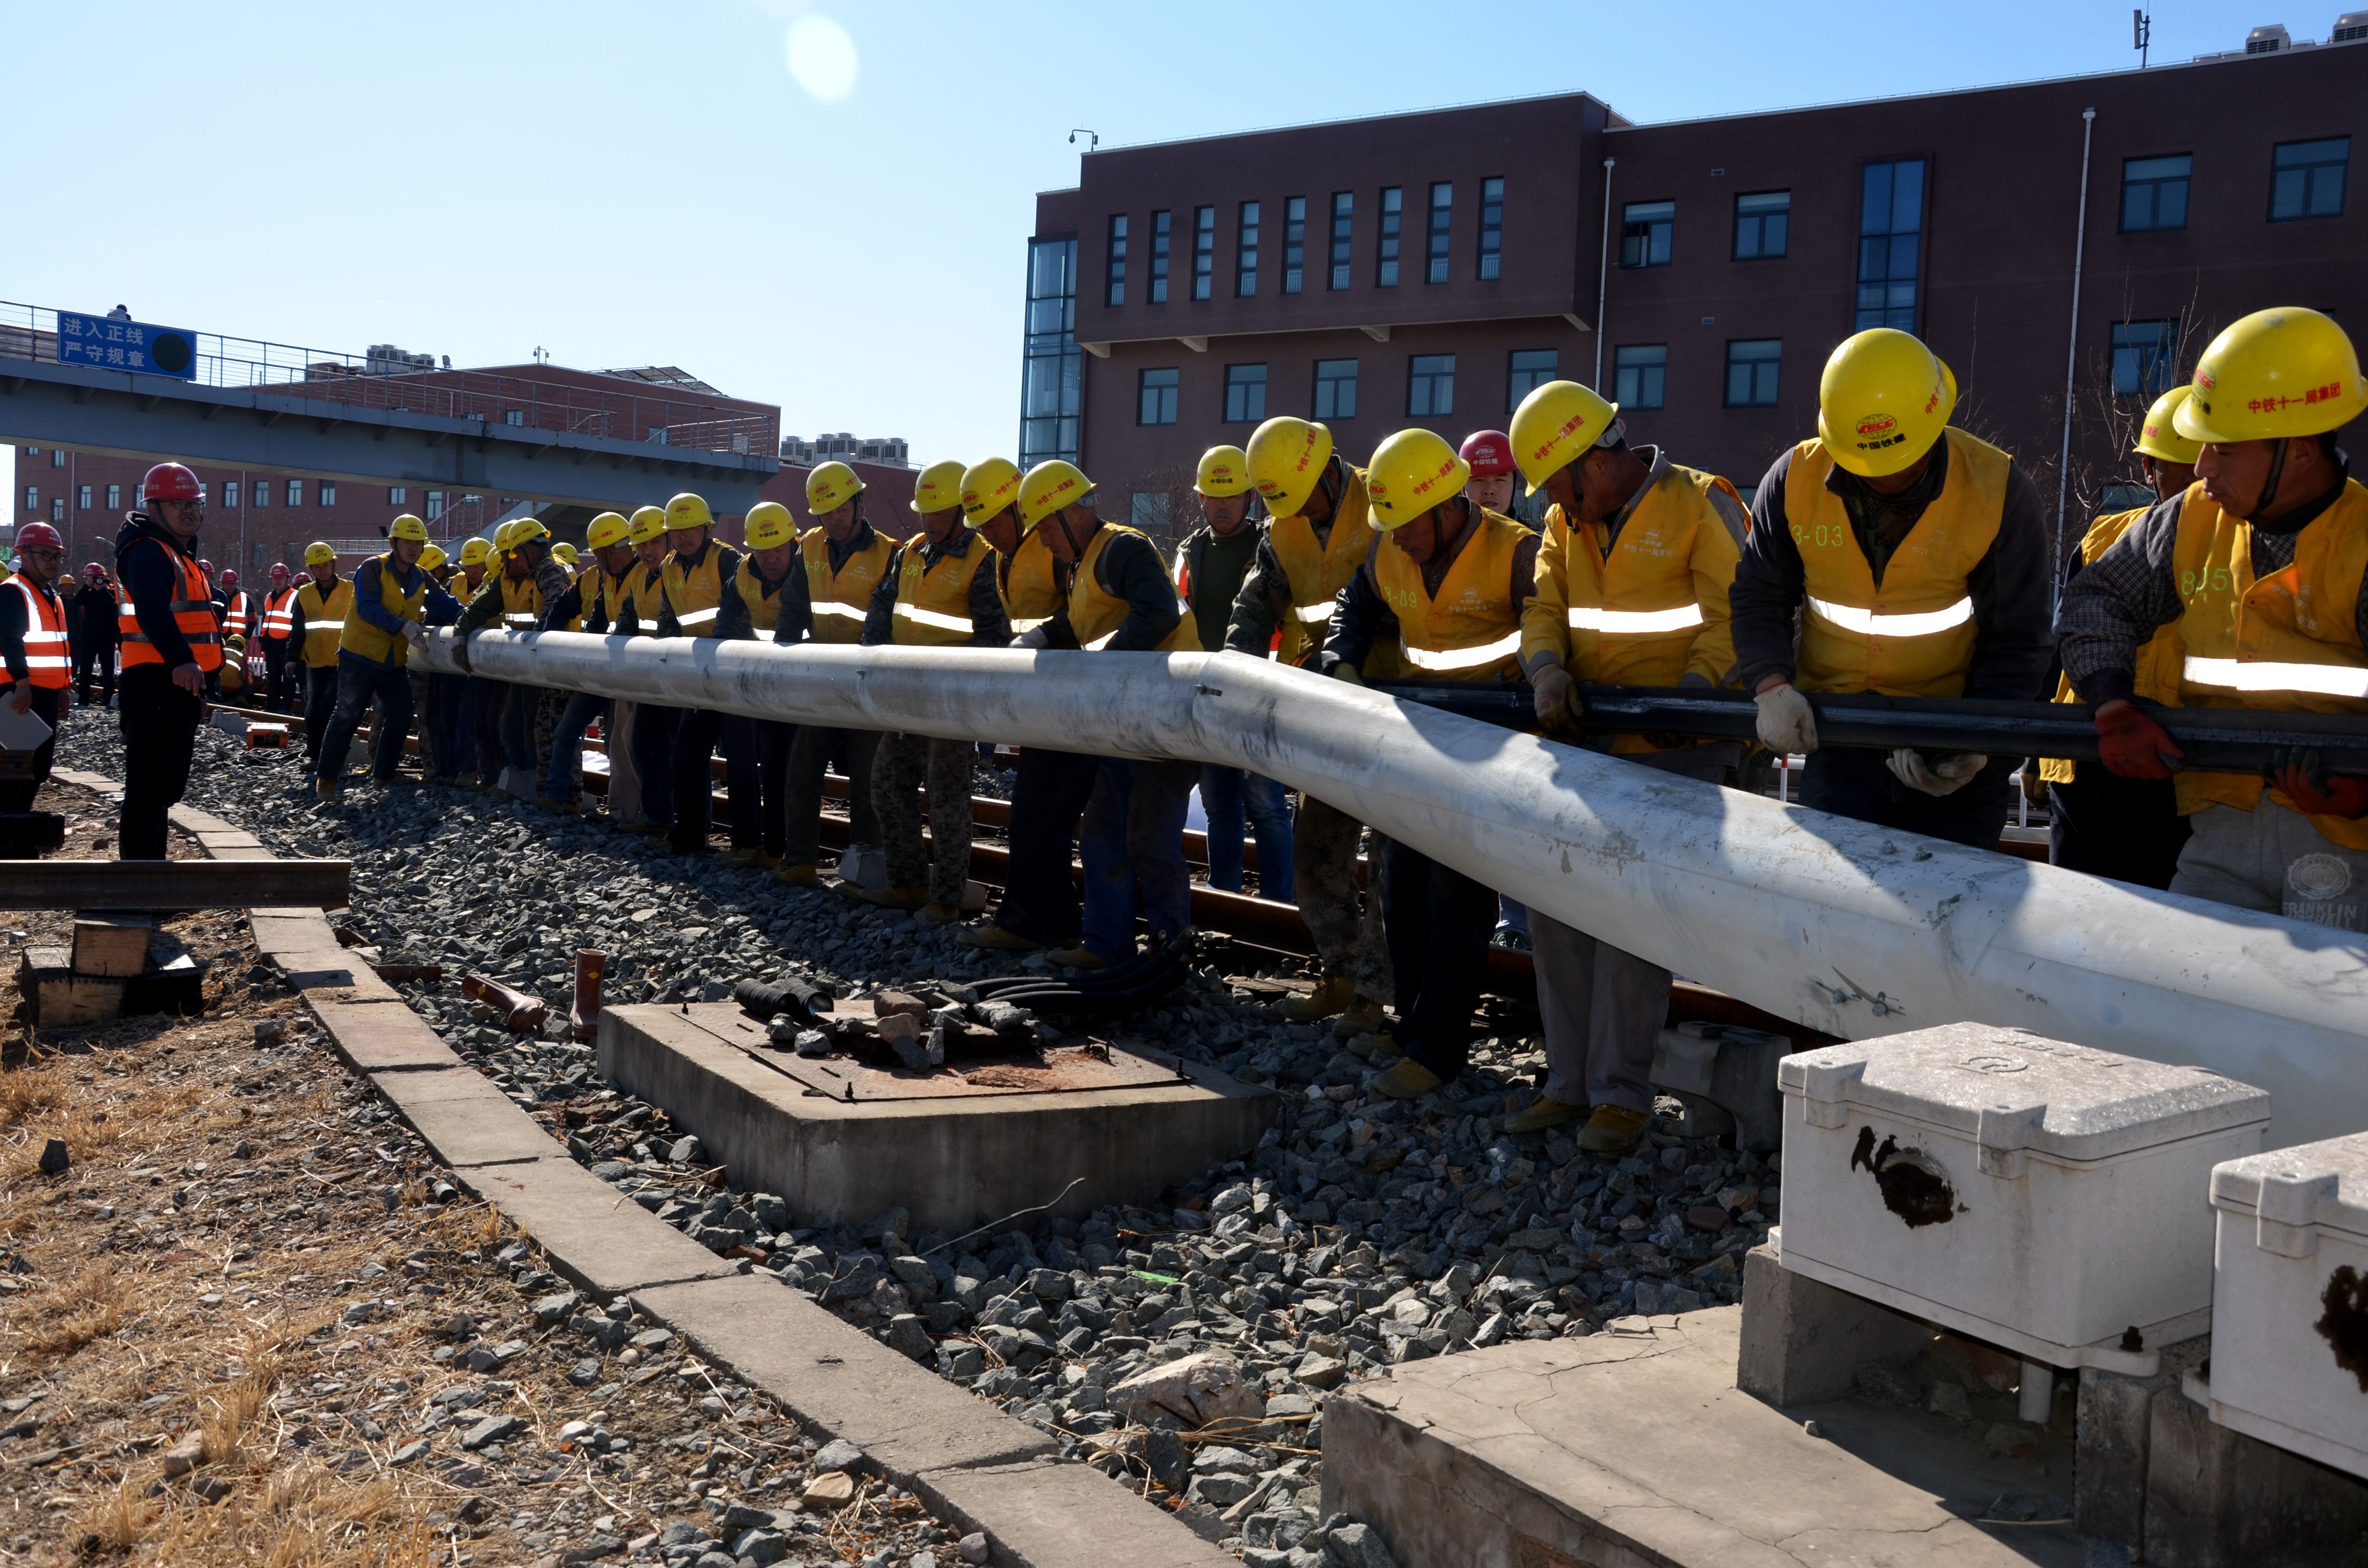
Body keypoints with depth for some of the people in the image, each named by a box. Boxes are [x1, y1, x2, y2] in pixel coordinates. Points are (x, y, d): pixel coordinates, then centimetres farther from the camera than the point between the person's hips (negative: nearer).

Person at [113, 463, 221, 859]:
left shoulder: (181, 555, 21)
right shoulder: (146, 552, -12)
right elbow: (153, 611, -31)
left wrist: (200, 680, 31)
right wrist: (180, 660, -45)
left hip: (178, 685, 11)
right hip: (155, 684, -11)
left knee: (165, 786, 19)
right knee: (148, 788, -11)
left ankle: (151, 863, 30)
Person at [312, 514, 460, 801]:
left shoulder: (421, 579, 9)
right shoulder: (373, 569, -10)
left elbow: (444, 604, 1)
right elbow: (368, 607, -21)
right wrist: (403, 627, -29)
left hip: (394, 661, 7)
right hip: (360, 656, -7)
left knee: (400, 718, 9)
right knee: (347, 718, -4)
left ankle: (384, 773, 23)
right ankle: (326, 778, 3)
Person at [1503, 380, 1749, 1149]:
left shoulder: (1700, 506, -8)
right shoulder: (1564, 521, 12)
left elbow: (1732, 620, -12)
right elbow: (1545, 605, 6)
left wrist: (1688, 694, -26)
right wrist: (1547, 669, -14)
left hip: (1674, 747, -7)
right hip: (1587, 741, 7)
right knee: (1554, 909, 7)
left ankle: (1622, 1094, 1)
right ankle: (1570, 1081, 18)